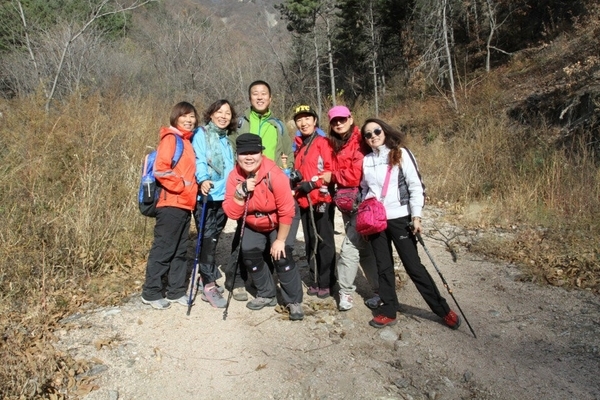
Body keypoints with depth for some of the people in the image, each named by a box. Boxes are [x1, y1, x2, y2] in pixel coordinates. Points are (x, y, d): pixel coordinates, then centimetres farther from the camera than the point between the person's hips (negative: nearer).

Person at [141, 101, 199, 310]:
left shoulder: (187, 141, 18)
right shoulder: (170, 138, -8)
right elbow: (161, 169, -19)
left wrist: (193, 191, 10)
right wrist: (181, 187, -15)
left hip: (185, 204, 9)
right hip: (171, 204, -9)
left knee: (180, 251, 12)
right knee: (163, 249, -2)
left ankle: (176, 291, 21)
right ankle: (151, 293, 10)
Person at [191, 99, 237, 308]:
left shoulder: (227, 139, 18)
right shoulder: (201, 134, -2)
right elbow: (199, 160, -15)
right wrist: (202, 180, -31)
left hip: (223, 195, 6)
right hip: (206, 195, -6)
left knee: (214, 238, 11)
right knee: (208, 238, -7)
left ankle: (208, 277, 23)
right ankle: (209, 286, -3)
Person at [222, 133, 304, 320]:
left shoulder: (274, 175, -34)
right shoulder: (235, 176, -19)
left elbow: (287, 212, -28)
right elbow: (232, 213, -22)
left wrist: (280, 240, -20)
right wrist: (241, 192, -38)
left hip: (281, 222, -5)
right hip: (253, 224, 5)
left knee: (281, 256, -18)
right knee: (249, 254, -4)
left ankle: (294, 301, 0)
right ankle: (267, 295, 19)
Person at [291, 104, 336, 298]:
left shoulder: (323, 142, -5)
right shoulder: (299, 146, 16)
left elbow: (331, 169, -12)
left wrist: (313, 183, -19)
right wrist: (295, 177, 4)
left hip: (321, 198, -7)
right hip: (304, 200, 7)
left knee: (324, 242, 0)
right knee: (310, 242, 12)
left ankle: (326, 283, 10)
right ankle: (315, 281, 23)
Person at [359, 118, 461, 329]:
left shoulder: (400, 154, -4)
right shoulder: (366, 160, 8)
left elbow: (415, 185, -7)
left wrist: (416, 216, -13)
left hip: (400, 218, -4)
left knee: (414, 266, -1)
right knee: (383, 267, 9)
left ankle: (443, 310, 12)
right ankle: (389, 311, 21)